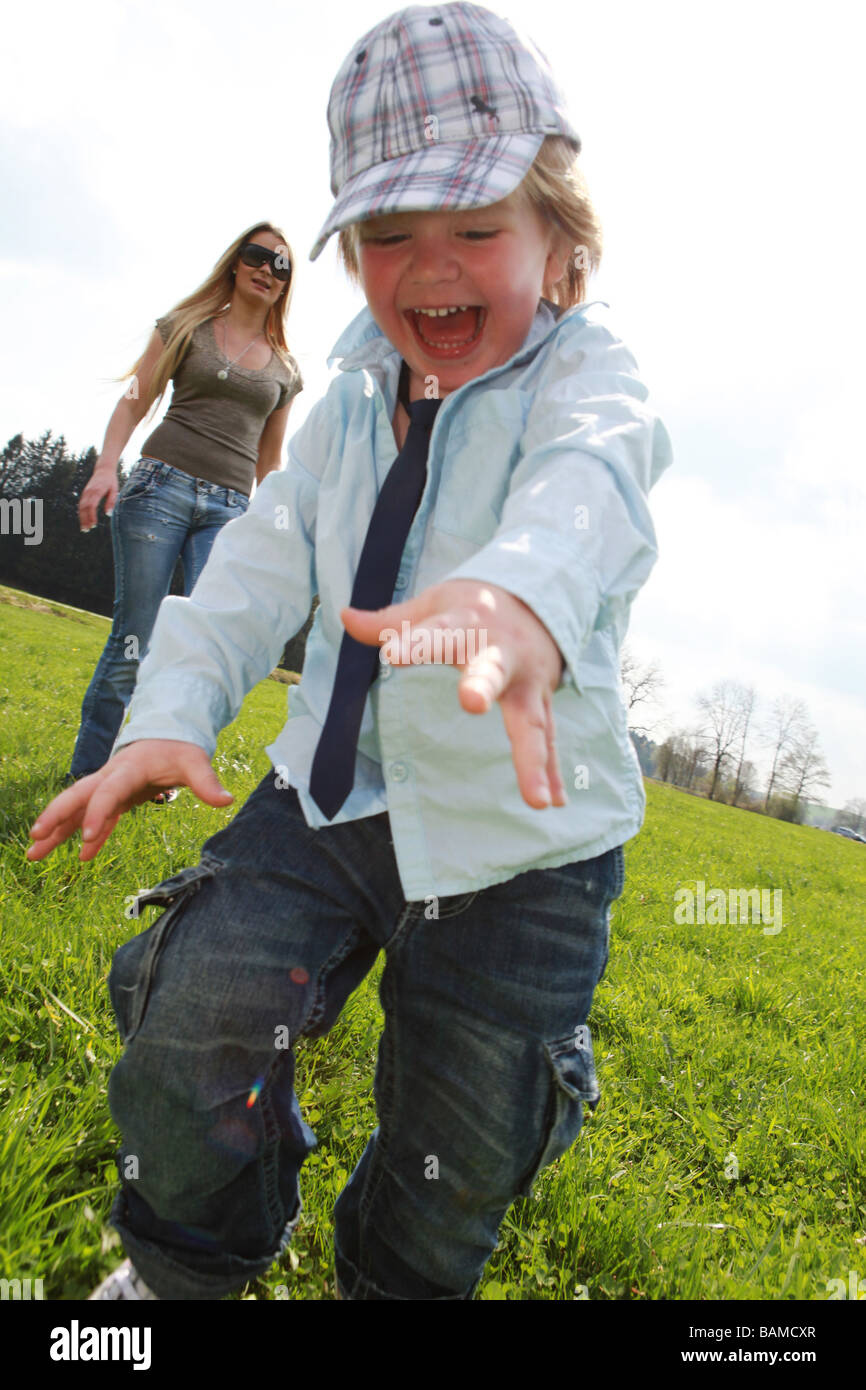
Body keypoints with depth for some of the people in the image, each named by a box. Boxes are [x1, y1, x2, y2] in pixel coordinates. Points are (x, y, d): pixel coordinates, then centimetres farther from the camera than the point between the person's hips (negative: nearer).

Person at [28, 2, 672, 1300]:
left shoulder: (583, 376, -11)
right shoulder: (350, 406, 7)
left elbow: (587, 479, -35)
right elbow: (263, 563, 1)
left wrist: (522, 590, -60)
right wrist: (172, 710, -15)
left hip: (517, 829, -3)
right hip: (334, 790, 4)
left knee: (457, 1146, 9)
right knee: (197, 995, -11)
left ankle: (389, 1280, 45)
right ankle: (184, 1262, 21)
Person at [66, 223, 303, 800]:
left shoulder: (285, 369, 19)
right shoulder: (188, 326, 12)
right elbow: (135, 401, 4)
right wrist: (106, 465, -12)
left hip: (230, 508, 3)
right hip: (163, 485, -2)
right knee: (135, 638, -6)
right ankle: (88, 769, 8)